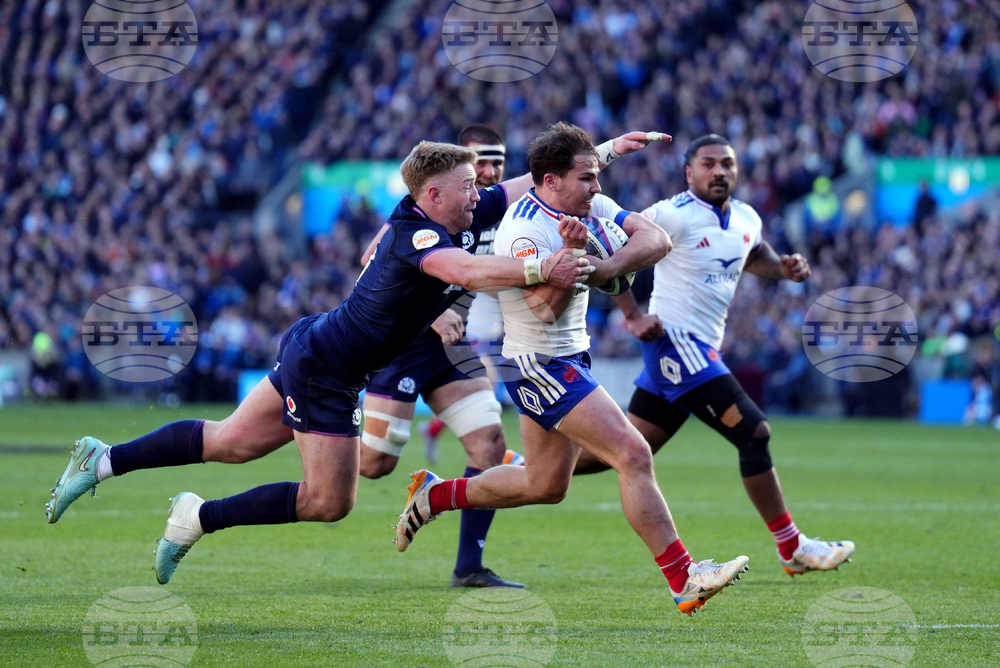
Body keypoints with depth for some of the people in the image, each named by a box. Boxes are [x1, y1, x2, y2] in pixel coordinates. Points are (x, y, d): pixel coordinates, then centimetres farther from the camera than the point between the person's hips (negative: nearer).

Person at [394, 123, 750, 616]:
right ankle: (684, 582, -16)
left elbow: (656, 239, -7)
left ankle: (435, 495, 34)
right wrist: (573, 256, -42)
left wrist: (607, 267, -22)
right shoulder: (525, 231, -22)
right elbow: (546, 308, -31)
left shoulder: (587, 206, 2)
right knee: (634, 455, -17)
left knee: (545, 486, 20)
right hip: (540, 366, -10)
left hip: (568, 360, 10)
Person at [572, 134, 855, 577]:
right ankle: (791, 548, -2)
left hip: (702, 349, 9)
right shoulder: (674, 215, -14)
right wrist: (633, 316, -17)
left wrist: (783, 268, 10)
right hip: (676, 341, -9)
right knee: (754, 433, -11)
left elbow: (754, 255, 32)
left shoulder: (746, 219, 11)